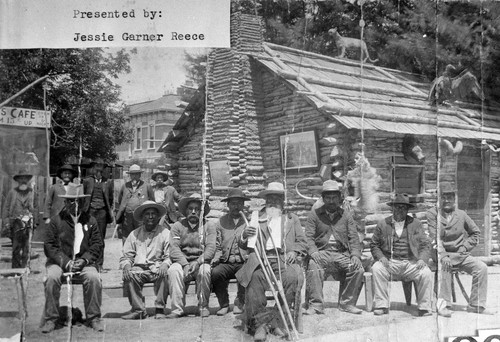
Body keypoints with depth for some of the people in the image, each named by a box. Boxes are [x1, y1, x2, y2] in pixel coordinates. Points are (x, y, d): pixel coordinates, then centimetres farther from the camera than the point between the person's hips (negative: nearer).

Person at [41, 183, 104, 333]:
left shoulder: (90, 221, 8)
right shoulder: (56, 220, 2)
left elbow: (97, 245, 5)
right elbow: (49, 246, -2)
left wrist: (84, 260, -12)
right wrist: (66, 262, -14)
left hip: (84, 262, 1)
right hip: (59, 262, -1)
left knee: (94, 278, -27)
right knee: (52, 277, -30)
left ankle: (94, 317, -11)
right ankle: (50, 319, -15)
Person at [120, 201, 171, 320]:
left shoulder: (165, 233, 9)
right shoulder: (134, 234, 16)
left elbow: (169, 256, 2)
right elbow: (126, 257, 12)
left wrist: (165, 265, -19)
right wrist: (126, 267, -10)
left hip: (157, 268, -2)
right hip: (139, 268, 2)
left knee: (164, 275, -33)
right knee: (129, 276, -29)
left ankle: (160, 309, -20)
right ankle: (138, 310, -19)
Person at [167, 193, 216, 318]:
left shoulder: (209, 226, 8)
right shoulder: (177, 226, 9)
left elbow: (211, 248, -4)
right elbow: (174, 249, -3)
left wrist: (198, 262, -22)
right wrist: (185, 264, -21)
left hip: (201, 262, 0)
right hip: (182, 262, 1)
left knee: (205, 270, -33)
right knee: (173, 270, -31)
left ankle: (203, 306, -14)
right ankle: (177, 308, -26)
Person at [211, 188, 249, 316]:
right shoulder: (221, 222, 13)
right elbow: (218, 246, 13)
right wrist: (216, 258, -5)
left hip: (243, 262, -1)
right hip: (225, 263, 1)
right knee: (215, 273, -29)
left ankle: (239, 303, -5)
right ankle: (224, 304, -4)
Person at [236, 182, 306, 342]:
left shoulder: (292, 219, 28)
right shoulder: (257, 218, 24)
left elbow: (301, 241, 19)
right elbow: (243, 245, 17)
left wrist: (294, 251, -4)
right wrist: (245, 235, -8)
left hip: (284, 258, 1)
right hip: (261, 259, 0)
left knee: (292, 277, -33)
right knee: (255, 278, -34)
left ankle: (280, 320, -23)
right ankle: (260, 323, -31)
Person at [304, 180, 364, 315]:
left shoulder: (346, 216, 18)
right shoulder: (314, 214, 12)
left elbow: (354, 238, 10)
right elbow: (308, 237, 2)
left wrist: (355, 255, -9)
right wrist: (314, 252, -18)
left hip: (342, 254, 2)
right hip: (321, 253, -2)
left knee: (358, 269, -25)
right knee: (313, 268, -34)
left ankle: (347, 303, -12)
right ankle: (316, 304, -29)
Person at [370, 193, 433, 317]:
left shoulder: (415, 224, 12)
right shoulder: (382, 224, 10)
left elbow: (425, 244, 9)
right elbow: (374, 245, 13)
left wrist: (422, 259, -10)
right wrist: (381, 257, -7)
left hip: (411, 263, 0)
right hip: (390, 263, 0)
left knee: (427, 273, -27)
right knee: (376, 269, -29)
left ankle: (424, 308, -13)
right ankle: (381, 305, -22)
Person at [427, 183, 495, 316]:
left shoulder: (461, 214, 9)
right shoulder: (432, 214, -1)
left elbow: (476, 233, 18)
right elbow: (434, 238, -10)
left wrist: (464, 248, 4)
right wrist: (443, 256, -22)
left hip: (460, 255, 4)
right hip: (441, 254, -4)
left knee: (482, 267, -17)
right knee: (444, 267, -36)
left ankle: (476, 305, -9)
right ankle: (443, 305, -28)